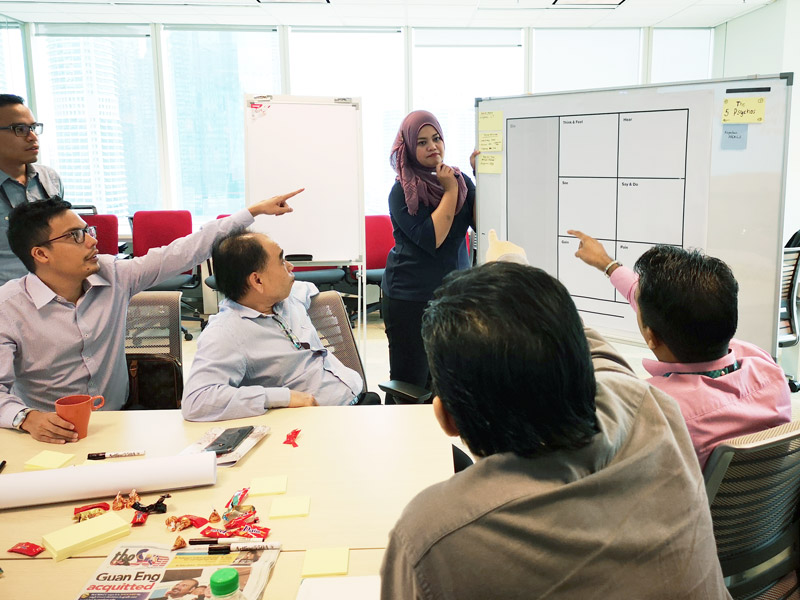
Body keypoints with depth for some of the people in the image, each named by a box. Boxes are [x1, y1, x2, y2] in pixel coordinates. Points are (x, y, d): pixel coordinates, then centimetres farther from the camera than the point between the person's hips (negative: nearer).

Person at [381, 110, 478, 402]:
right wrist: (450, 191, -14)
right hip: (410, 299, -4)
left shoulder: (459, 179, 5)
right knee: (410, 384, 4)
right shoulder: (403, 192, -8)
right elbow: (431, 239, -18)